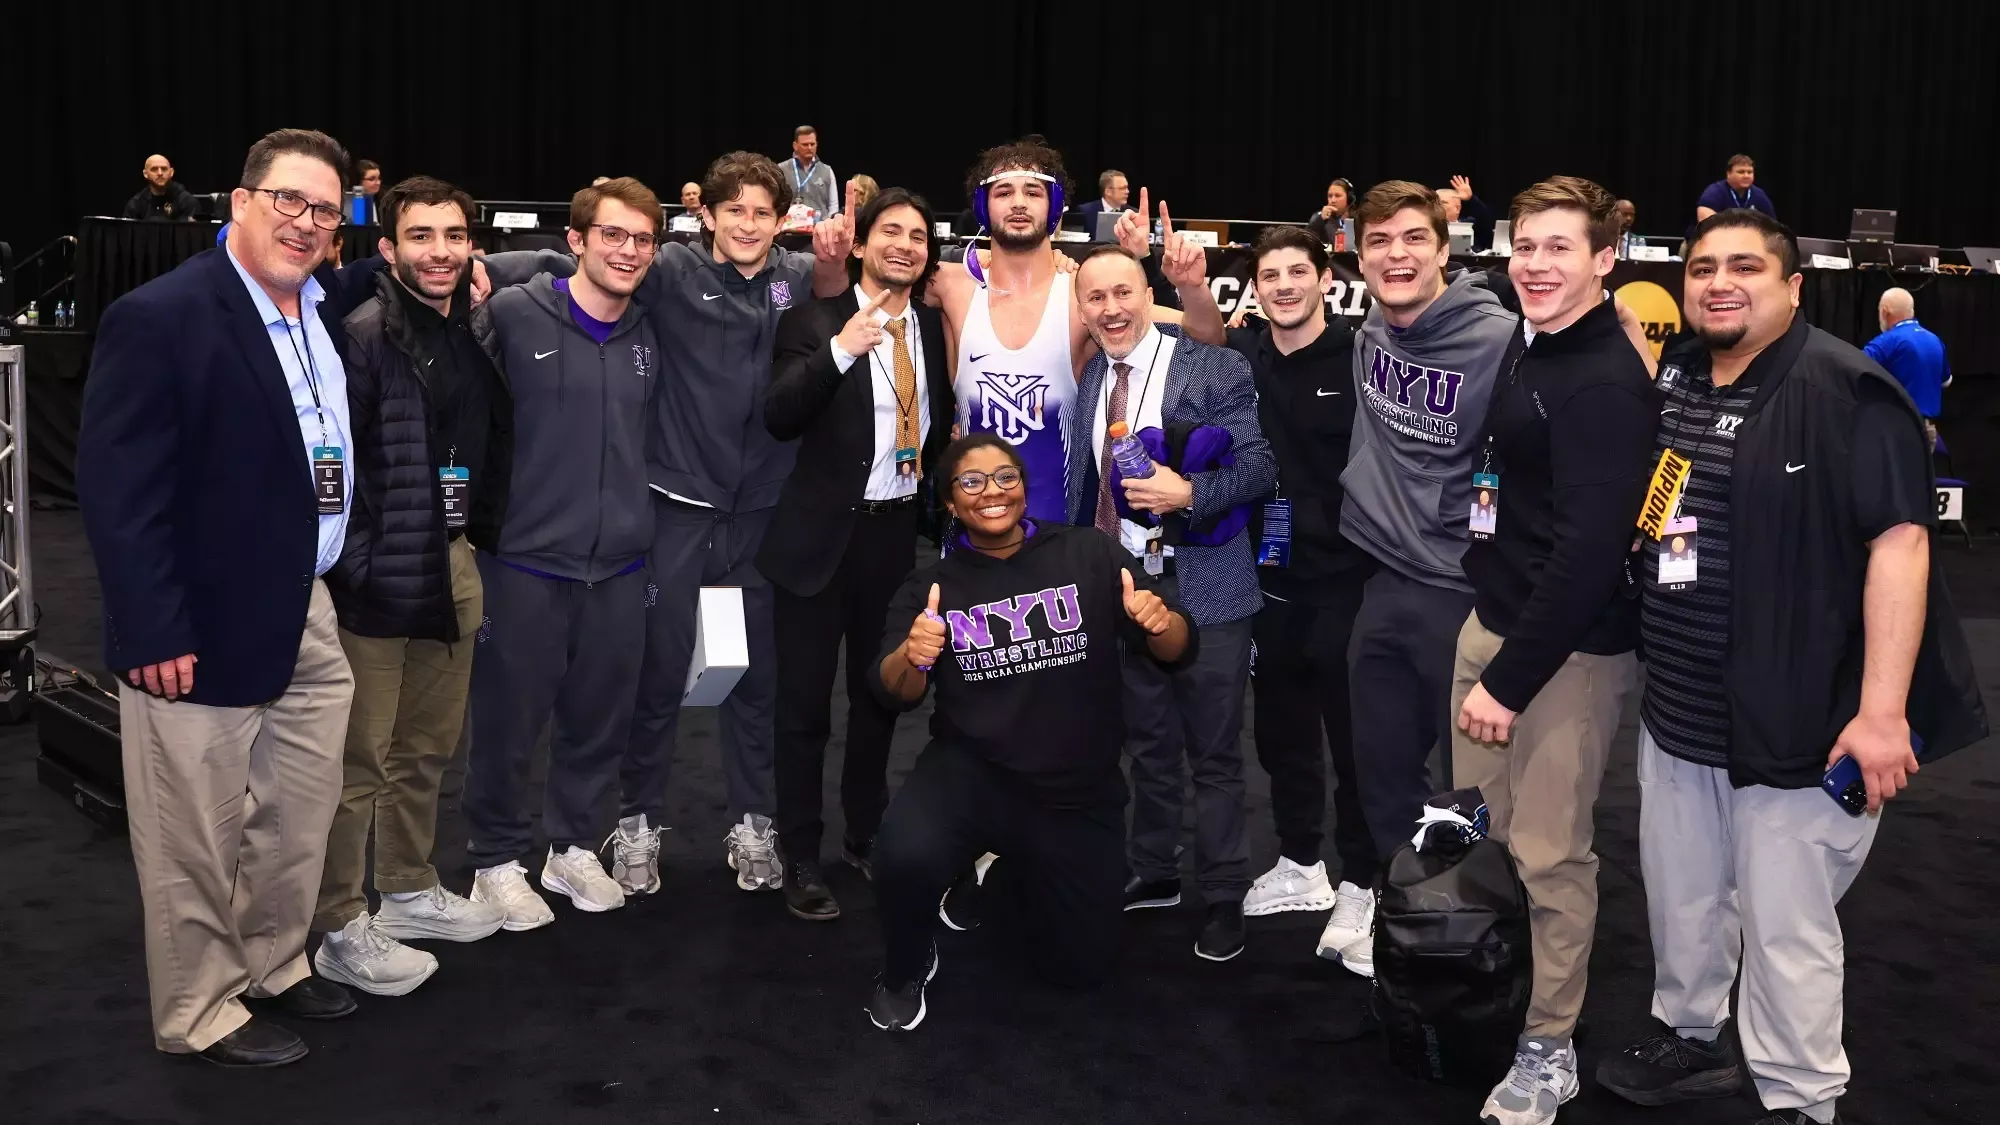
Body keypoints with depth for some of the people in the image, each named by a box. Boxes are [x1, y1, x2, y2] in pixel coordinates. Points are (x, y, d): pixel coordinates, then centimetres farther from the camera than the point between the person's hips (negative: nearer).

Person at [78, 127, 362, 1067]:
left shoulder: (323, 310, 7)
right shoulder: (159, 317, -17)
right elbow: (114, 489, -19)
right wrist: (156, 633, -21)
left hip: (306, 611, 8)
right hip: (202, 626, -8)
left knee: (303, 809, 20)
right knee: (198, 836, 8)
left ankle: (273, 965, 40)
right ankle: (200, 1014, 26)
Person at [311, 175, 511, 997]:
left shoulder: (474, 329, 8)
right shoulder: (364, 334, -13)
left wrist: (475, 534, 12)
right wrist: (358, 567, -16)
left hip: (452, 565, 7)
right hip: (376, 575, -7)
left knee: (427, 747, 17)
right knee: (360, 760, 1)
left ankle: (408, 892, 33)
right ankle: (337, 931, 13)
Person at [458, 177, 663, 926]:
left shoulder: (649, 335, 7)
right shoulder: (513, 313, -9)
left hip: (620, 564, 5)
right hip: (527, 558, -4)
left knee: (601, 718, 13)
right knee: (508, 719, 7)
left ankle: (573, 846, 32)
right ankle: (496, 860, 25)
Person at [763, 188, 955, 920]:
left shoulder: (934, 328, 6)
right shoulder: (816, 321, -8)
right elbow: (777, 419, -21)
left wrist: (937, 472, 3)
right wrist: (840, 350, -29)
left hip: (899, 532, 5)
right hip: (822, 536, -5)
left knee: (880, 695, 18)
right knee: (804, 704, 3)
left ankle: (866, 837, 34)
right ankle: (801, 859, 17)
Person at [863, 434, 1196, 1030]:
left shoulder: (1090, 555, -3)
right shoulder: (931, 585, 3)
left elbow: (1178, 652, -5)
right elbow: (893, 693, -7)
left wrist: (1162, 621, -29)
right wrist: (911, 658, -31)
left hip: (1080, 791, 1)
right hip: (972, 772, -1)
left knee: (1078, 968, 6)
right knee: (905, 856, -32)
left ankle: (996, 884, 37)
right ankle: (905, 971, 2)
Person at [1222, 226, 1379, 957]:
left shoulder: (1361, 359, -10)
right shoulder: (1239, 356, 3)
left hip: (1345, 578, -5)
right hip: (1269, 576, 5)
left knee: (1353, 735, 4)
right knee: (1281, 729, 16)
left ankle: (1361, 883, 18)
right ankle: (1300, 863, 32)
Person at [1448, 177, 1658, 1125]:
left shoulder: (1608, 384, -18)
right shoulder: (1526, 345, 12)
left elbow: (1589, 549, -23)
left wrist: (1511, 680, -20)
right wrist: (1490, 644, 16)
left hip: (1569, 648, -9)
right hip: (1494, 618, 9)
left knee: (1547, 857, 0)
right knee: (1479, 832, 14)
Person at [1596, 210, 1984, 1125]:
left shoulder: (1846, 390, -15)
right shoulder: (1669, 381, 7)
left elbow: (1899, 542, -21)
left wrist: (1881, 708, -25)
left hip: (1797, 720, -7)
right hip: (1675, 710, 7)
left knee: (1784, 928, 3)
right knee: (1680, 897, 20)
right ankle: (1689, 1038, 40)